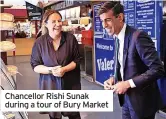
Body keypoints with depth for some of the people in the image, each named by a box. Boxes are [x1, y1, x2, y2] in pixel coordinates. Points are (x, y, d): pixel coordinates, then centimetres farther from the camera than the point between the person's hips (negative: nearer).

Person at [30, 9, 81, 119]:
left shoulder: (70, 38, -7)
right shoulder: (40, 42, -7)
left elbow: (77, 60, -2)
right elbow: (35, 65, -3)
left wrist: (64, 69, -19)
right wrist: (51, 70, -20)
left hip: (70, 84, 0)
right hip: (50, 85, 0)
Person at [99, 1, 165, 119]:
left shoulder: (138, 36, -21)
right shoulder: (117, 38, 5)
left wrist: (128, 84, -24)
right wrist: (113, 79, -2)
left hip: (141, 100, -7)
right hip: (127, 98, 8)